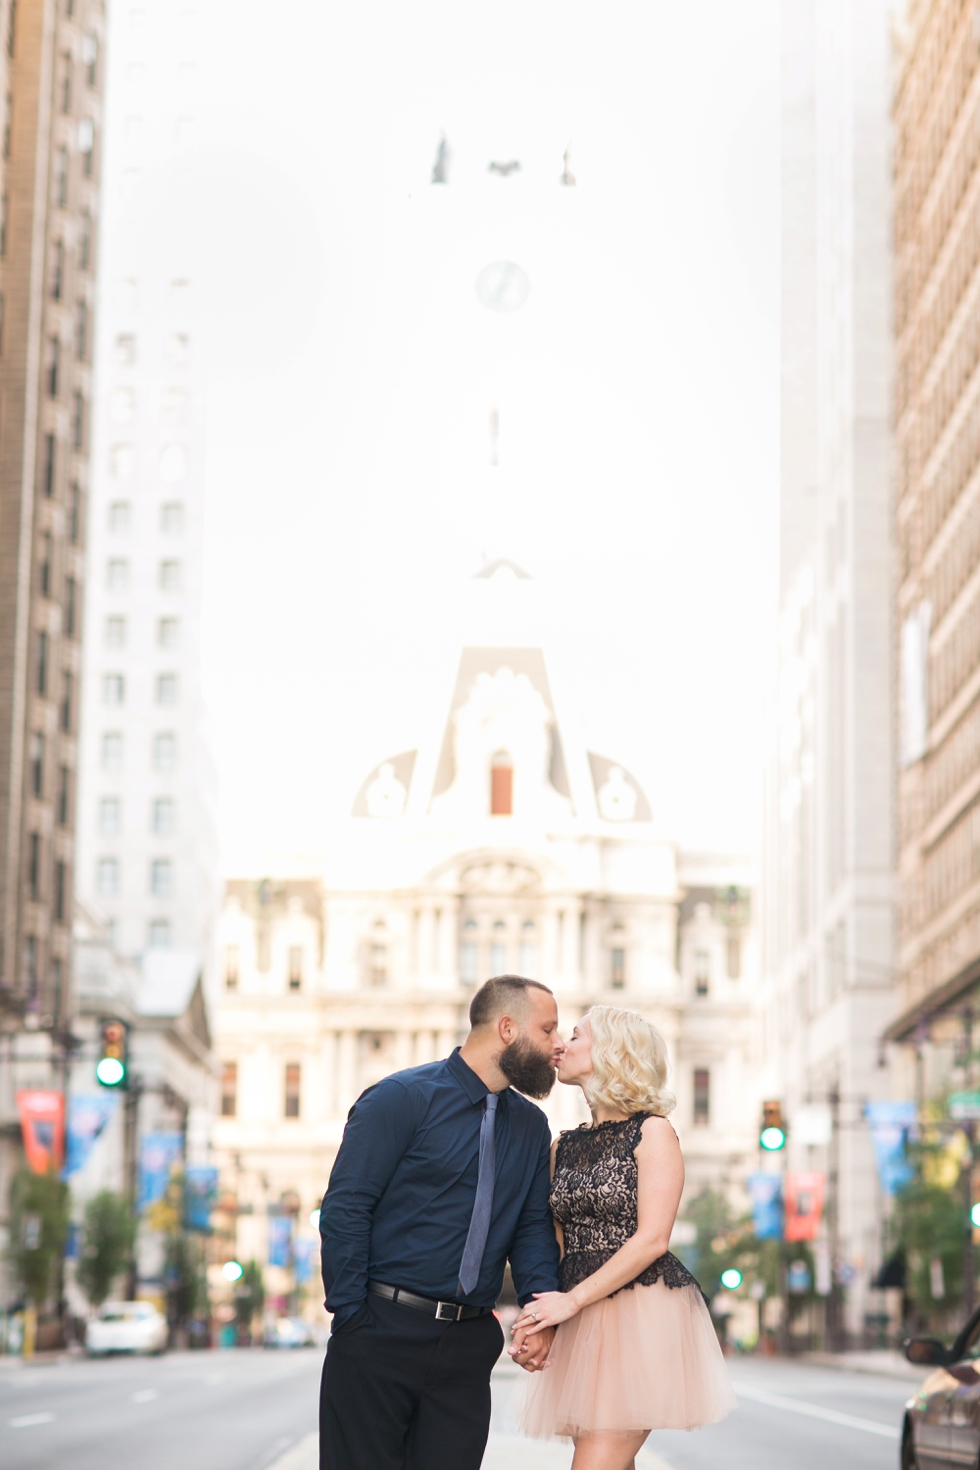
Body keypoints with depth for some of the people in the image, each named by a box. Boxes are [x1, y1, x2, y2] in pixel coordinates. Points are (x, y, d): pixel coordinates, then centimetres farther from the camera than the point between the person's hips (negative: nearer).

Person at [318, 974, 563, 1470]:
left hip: (469, 1343, 5)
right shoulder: (402, 1099, -5)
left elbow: (533, 1226, 11)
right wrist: (353, 1318, -13)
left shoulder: (531, 1126, 14)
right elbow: (344, 1210, -9)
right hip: (382, 1336, -5)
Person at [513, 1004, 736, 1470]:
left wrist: (573, 1299, -14)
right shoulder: (563, 1147, 16)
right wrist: (538, 1313, -3)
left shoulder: (652, 1133, -3)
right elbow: (556, 1243, 16)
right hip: (581, 1321, 6)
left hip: (643, 1313, -6)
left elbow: (652, 1239, -11)